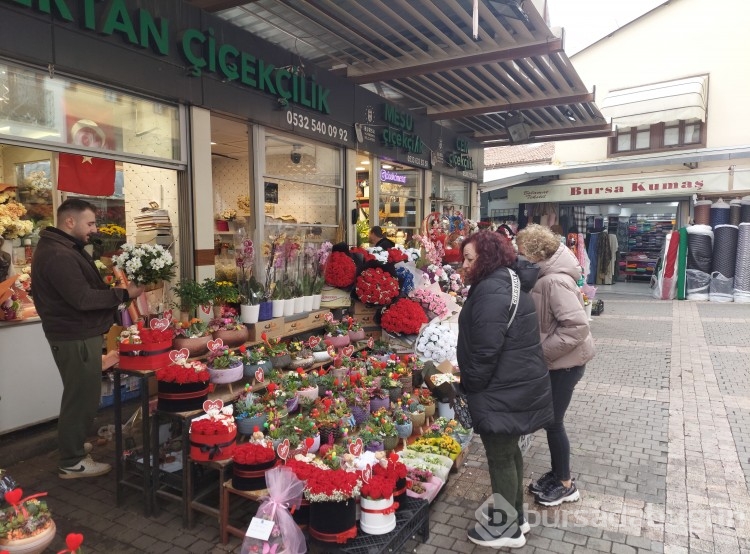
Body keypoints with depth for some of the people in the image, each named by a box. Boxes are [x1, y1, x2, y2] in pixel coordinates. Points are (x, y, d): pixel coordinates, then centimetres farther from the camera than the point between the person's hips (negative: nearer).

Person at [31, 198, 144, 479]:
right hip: (75, 337, -11)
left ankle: (73, 444, 39)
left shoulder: (66, 248, 13)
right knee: (82, 395, -1)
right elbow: (83, 299, -27)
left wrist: (116, 288, 1)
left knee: (80, 393, 22)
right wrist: (124, 293, -20)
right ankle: (72, 462, 12)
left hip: (78, 333, 11)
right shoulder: (57, 255, -23)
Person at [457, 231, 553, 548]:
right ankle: (514, 516, 38)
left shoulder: (491, 290, -22)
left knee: (499, 457, 5)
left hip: (505, 391, -10)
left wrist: (470, 385, -10)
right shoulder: (507, 282, 12)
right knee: (509, 452, 22)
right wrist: (469, 376, 19)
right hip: (518, 385, 11)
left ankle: (506, 528, 23)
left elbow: (485, 349, -25)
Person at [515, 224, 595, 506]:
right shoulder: (544, 276, 4)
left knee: (553, 422, 4)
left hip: (565, 362, -9)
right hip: (554, 360, 9)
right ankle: (557, 473, 37)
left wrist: (543, 351, -23)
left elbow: (577, 326, -29)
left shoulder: (555, 281, -25)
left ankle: (566, 485, 24)